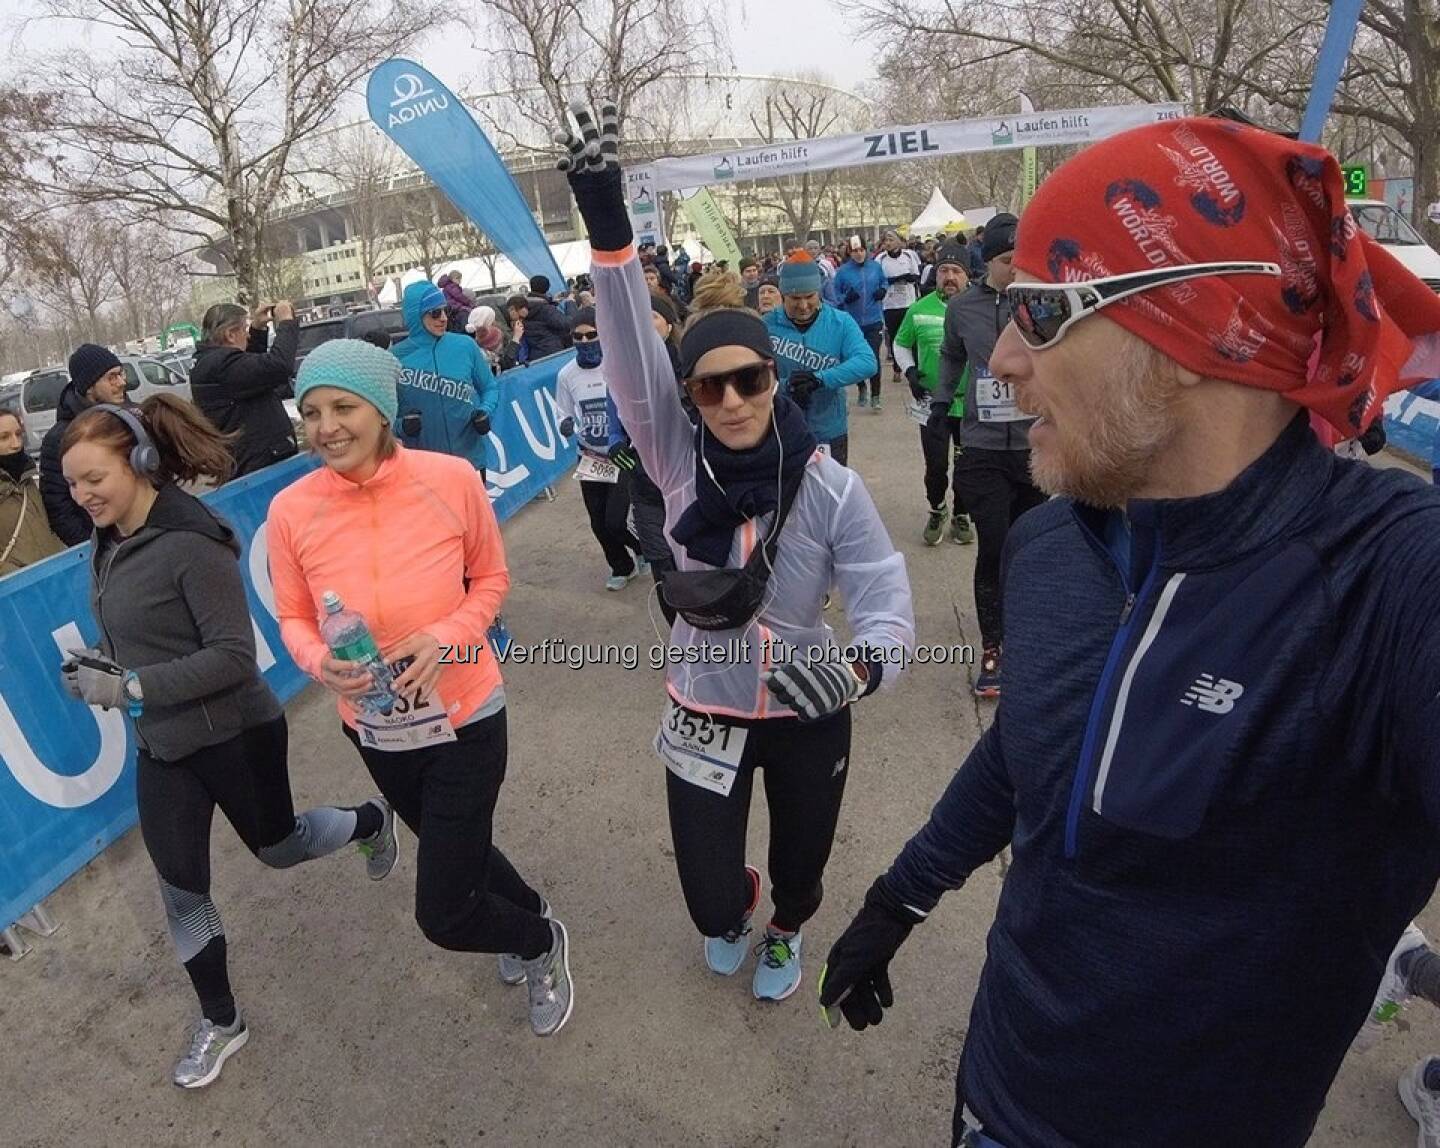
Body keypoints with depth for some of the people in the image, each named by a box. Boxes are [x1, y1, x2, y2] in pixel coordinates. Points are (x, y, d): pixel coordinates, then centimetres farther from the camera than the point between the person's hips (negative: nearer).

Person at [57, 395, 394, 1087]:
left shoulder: (191, 542, -24)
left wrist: (130, 687, -26)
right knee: (180, 889, 13)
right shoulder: (109, 544, 2)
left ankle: (372, 822, 49)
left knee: (278, 847, 17)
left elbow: (235, 655, -25)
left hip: (234, 735, -7)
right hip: (161, 747, 7)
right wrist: (97, 668, -4)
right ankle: (220, 1022, 32)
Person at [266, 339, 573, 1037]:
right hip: (374, 730, 4)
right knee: (456, 851, 28)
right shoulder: (291, 510, -13)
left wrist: (447, 636, -22)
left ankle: (541, 944, 35)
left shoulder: (450, 478, -18)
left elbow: (490, 577, -4)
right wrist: (320, 663, -22)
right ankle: (531, 912, 62)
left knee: (443, 916, 0)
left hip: (464, 718, -4)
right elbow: (293, 618, 0)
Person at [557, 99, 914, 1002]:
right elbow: (634, 354, -25)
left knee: (800, 866, 21)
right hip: (705, 714, 1)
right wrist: (607, 221, -37)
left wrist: (860, 665, -45)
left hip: (807, 715, -1)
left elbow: (887, 602, -23)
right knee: (710, 903, 9)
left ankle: (785, 929, 61)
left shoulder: (830, 487, -18)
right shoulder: (678, 463, -13)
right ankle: (735, 910, 51)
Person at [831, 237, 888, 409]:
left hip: (874, 320, 0)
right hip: (853, 322, 0)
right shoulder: (843, 272, -4)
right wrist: (846, 298, -17)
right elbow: (835, 295, 2)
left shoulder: (875, 267, 2)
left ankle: (875, 395, 1)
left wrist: (883, 290, -1)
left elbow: (885, 282, 19)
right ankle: (862, 388, 37)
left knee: (873, 357, -8)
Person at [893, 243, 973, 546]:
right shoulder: (919, 309, -2)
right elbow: (901, 345, 12)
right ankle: (936, 511, 29)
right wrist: (910, 371, -3)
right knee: (935, 465, 3)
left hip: (971, 402, 0)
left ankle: (961, 516, 32)